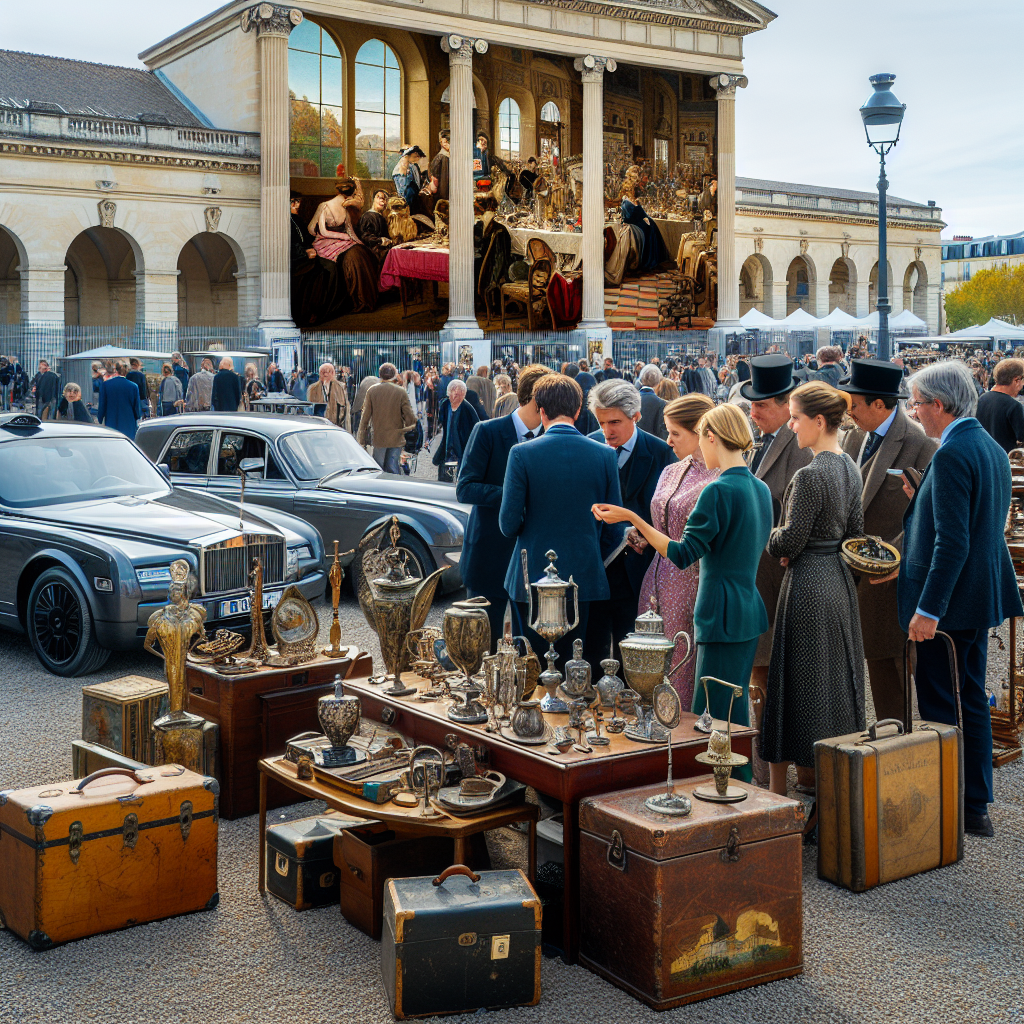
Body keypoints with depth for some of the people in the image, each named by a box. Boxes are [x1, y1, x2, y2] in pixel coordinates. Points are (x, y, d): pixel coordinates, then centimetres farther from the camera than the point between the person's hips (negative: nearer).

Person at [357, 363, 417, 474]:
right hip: (396, 439, 0)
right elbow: (411, 419, -6)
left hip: (378, 439, 0)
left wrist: (361, 440, 7)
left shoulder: (372, 391, -1)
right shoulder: (401, 392, -4)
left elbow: (365, 418, 1)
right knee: (393, 471, 3)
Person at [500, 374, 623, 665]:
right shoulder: (605, 455, -1)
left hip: (534, 577, -2)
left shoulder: (522, 454, -9)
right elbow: (614, 527, 4)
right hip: (585, 576, 2)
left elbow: (509, 523, -7)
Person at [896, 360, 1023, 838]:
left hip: (949, 601, -10)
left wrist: (927, 609, -23)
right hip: (982, 597, 10)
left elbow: (953, 542, -25)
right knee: (972, 701, 16)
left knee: (939, 708, 0)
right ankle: (975, 806, 25)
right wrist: (922, 502, 13)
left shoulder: (952, 455, -20)